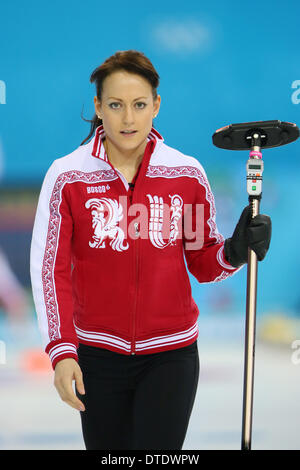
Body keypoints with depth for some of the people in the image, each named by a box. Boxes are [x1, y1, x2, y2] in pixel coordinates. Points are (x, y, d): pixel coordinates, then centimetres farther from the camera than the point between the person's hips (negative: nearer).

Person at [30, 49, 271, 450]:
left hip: (170, 357, 0)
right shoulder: (67, 176, -6)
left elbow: (203, 263, 7)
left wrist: (234, 251, -16)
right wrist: (61, 351, -14)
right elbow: (50, 268, -6)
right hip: (97, 355, 0)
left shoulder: (188, 174, -1)